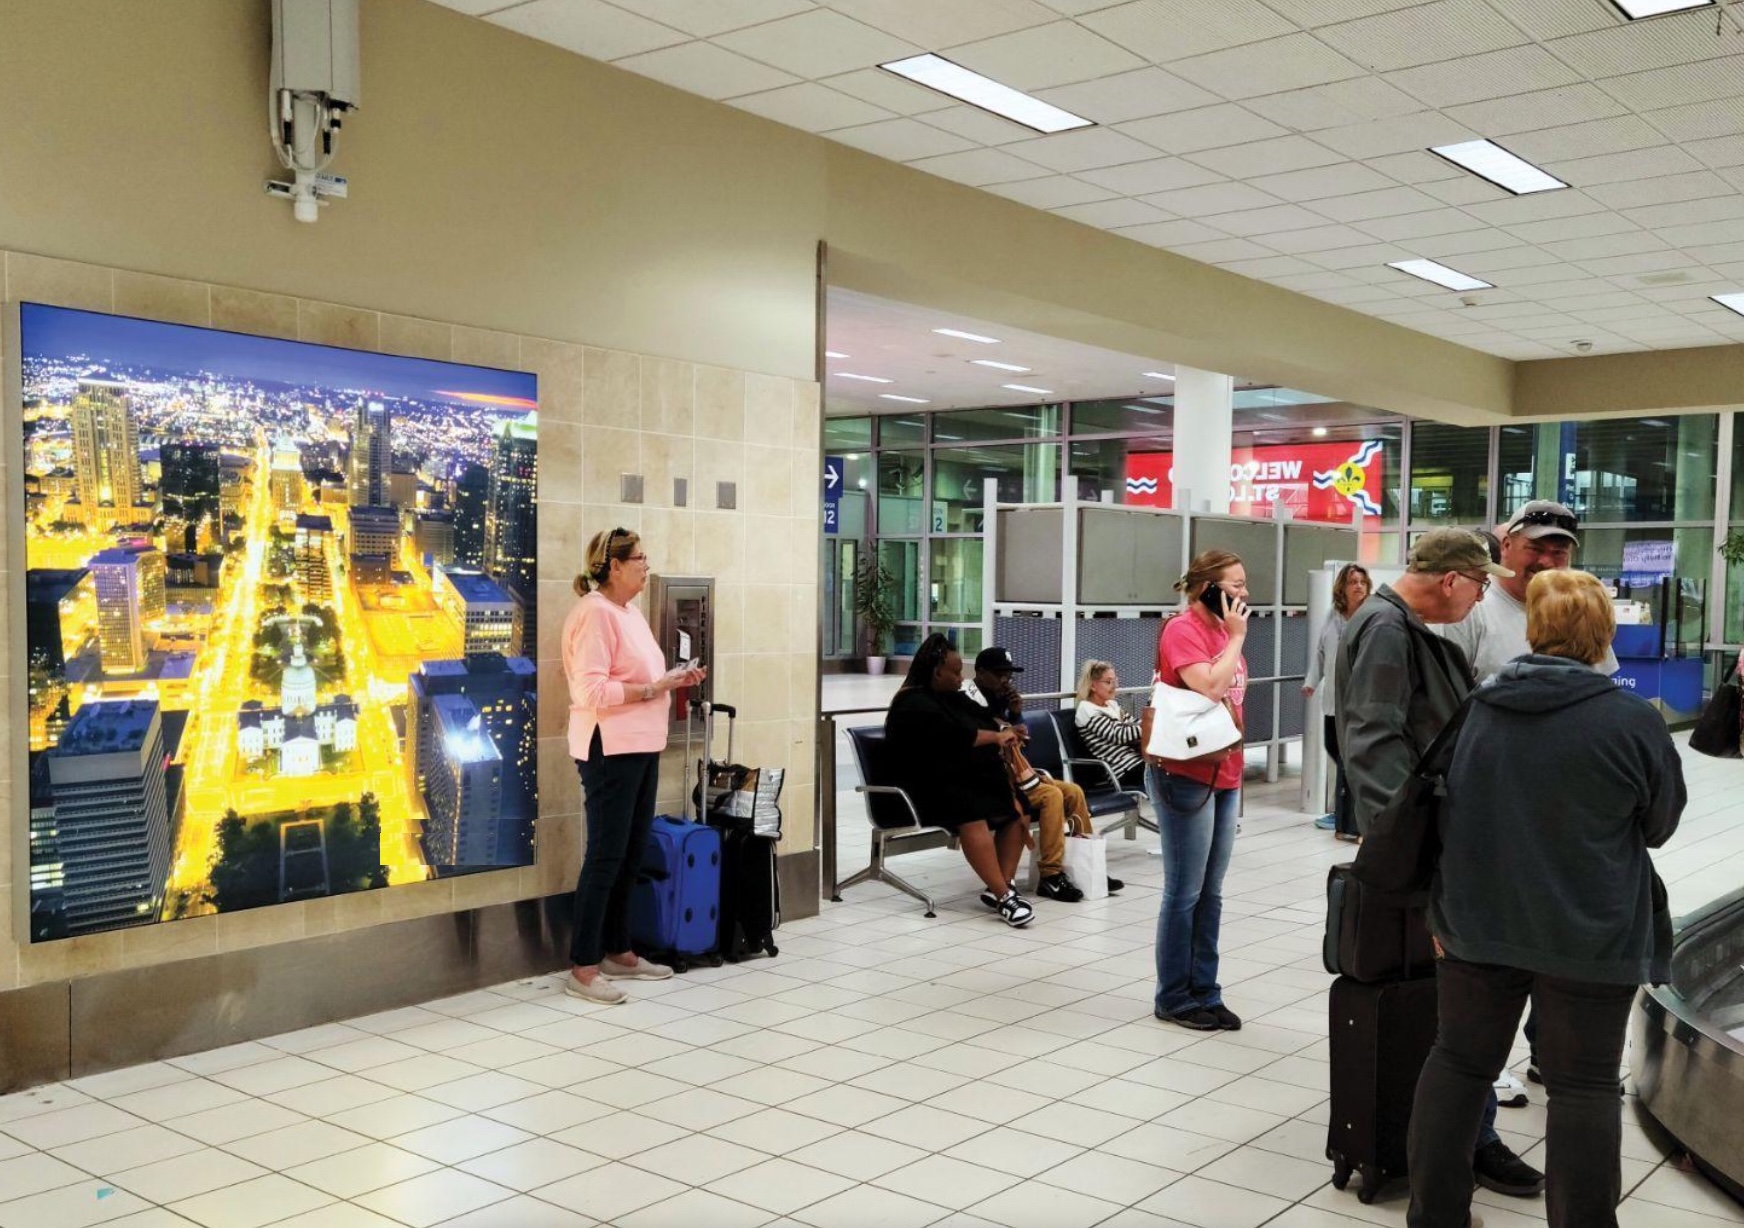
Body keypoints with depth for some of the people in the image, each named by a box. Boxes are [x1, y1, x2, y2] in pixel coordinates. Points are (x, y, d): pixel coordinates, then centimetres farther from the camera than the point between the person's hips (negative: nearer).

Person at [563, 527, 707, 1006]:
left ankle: (618, 952, 26)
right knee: (606, 856, -6)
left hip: (641, 748, 10)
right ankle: (583, 968, 2)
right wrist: (652, 688, -18)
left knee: (631, 854, 15)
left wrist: (673, 680, 6)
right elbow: (592, 690, -22)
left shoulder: (630, 612, 15)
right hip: (609, 750, -10)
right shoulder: (595, 613, -14)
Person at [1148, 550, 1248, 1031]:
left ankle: (1205, 993, 19)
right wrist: (1236, 637, -14)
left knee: (1210, 893, 12)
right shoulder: (1182, 631, -13)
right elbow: (1209, 687, -25)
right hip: (1186, 776, -8)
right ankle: (1173, 997, 10)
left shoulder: (1223, 631, 12)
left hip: (1224, 776, 8)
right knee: (1184, 893, -1)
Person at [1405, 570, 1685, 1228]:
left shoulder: (1480, 711, -2)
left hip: (1478, 920, 4)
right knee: (1583, 1086, 7)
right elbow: (1659, 824, 1)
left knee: (1459, 1060, 15)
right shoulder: (1634, 722, -14)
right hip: (1588, 934, -4)